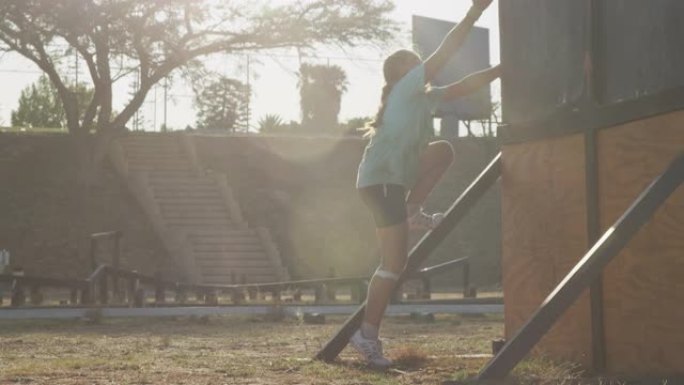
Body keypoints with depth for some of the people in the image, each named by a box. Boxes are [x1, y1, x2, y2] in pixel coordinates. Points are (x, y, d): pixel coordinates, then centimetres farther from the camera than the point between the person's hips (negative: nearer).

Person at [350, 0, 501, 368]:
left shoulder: (423, 97, 19)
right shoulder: (406, 87, -4)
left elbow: (463, 86, 22)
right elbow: (445, 52, -9)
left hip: (397, 176, 9)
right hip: (381, 179, -9)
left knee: (443, 150, 17)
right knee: (394, 262, -9)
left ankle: (413, 211, 9)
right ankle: (367, 334, -4)